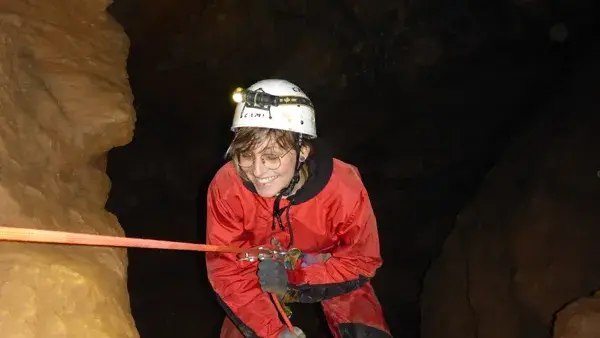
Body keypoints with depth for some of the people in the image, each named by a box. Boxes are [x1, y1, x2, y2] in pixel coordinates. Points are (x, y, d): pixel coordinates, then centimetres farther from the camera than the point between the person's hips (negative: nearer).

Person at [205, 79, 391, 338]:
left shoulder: (344, 189, -33)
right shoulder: (226, 187, -31)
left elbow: (363, 260, -20)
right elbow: (228, 269, -23)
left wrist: (293, 277, -32)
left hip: (330, 273, -1)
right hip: (264, 275, 1)